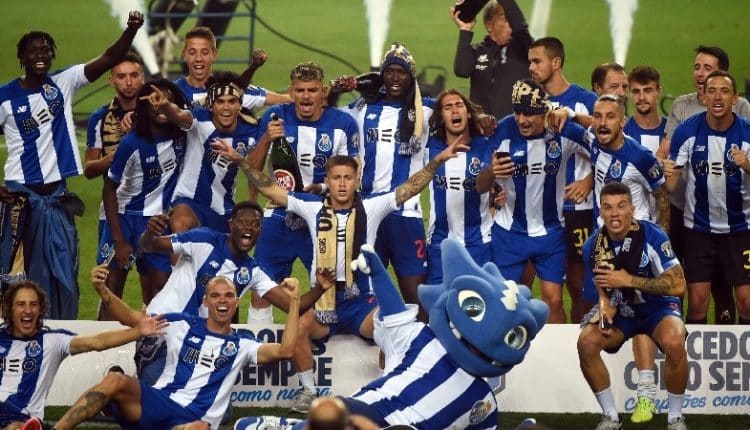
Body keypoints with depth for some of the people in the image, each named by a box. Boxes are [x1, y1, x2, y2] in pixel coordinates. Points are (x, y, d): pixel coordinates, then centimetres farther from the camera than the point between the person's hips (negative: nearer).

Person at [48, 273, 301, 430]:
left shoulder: (241, 344, 16)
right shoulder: (183, 326, 17)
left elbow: (284, 351, 1)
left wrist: (294, 302, -2)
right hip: (157, 402, 2)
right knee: (115, 381, -31)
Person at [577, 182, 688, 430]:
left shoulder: (652, 237, -22)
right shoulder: (594, 246, -9)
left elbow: (678, 286, -24)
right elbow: (602, 287, 5)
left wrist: (628, 280, -28)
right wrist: (604, 305, -20)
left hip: (657, 307, -4)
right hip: (620, 310, 4)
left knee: (674, 343, -35)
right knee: (587, 342, -24)